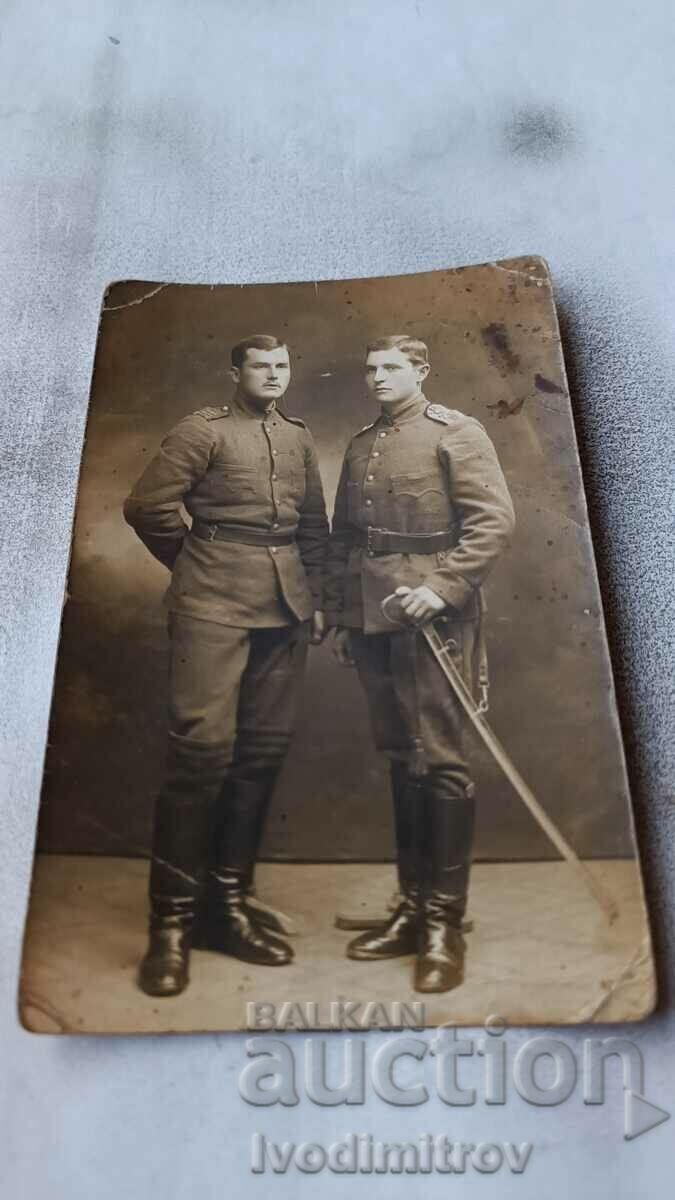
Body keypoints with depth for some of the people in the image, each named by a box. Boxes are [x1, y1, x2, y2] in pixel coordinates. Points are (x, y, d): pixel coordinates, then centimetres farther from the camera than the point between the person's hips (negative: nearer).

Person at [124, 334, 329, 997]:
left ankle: (229, 902, 18)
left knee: (264, 750, 5)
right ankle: (172, 921, 3)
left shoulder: (299, 436, 18)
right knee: (203, 746, -10)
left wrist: (316, 598, 15)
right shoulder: (203, 428, 1)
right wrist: (197, 565, 5)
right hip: (214, 606, -5)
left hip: (284, 610, 6)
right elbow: (147, 505, -5)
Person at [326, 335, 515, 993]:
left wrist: (443, 586, -19)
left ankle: (445, 922, 9)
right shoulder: (360, 445, 18)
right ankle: (411, 906, 23)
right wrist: (337, 616, 14)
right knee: (401, 761, 11)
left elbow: (495, 520, -9)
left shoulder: (455, 431, 0)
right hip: (371, 621, 6)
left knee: (440, 761, -3)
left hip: (431, 616, -6)